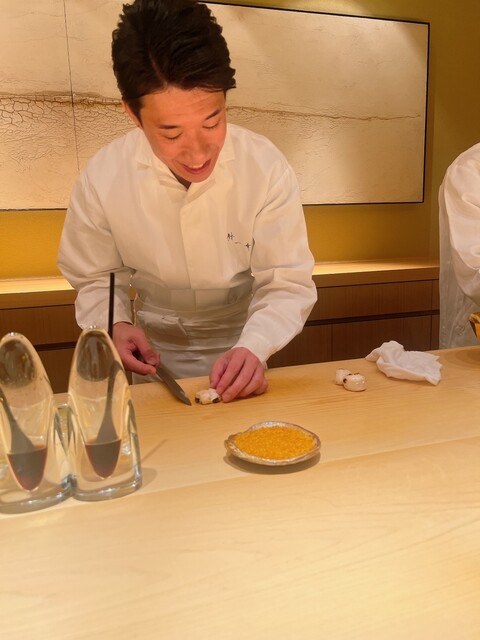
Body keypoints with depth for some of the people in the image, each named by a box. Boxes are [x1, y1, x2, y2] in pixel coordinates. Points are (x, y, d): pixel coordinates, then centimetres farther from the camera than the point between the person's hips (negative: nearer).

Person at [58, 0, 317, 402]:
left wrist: (253, 348, -34)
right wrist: (114, 325, -22)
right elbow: (96, 278, -2)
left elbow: (287, 283, -17)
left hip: (241, 344, 0)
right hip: (156, 355, 1)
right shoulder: (101, 178, -17)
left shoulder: (267, 169, -21)